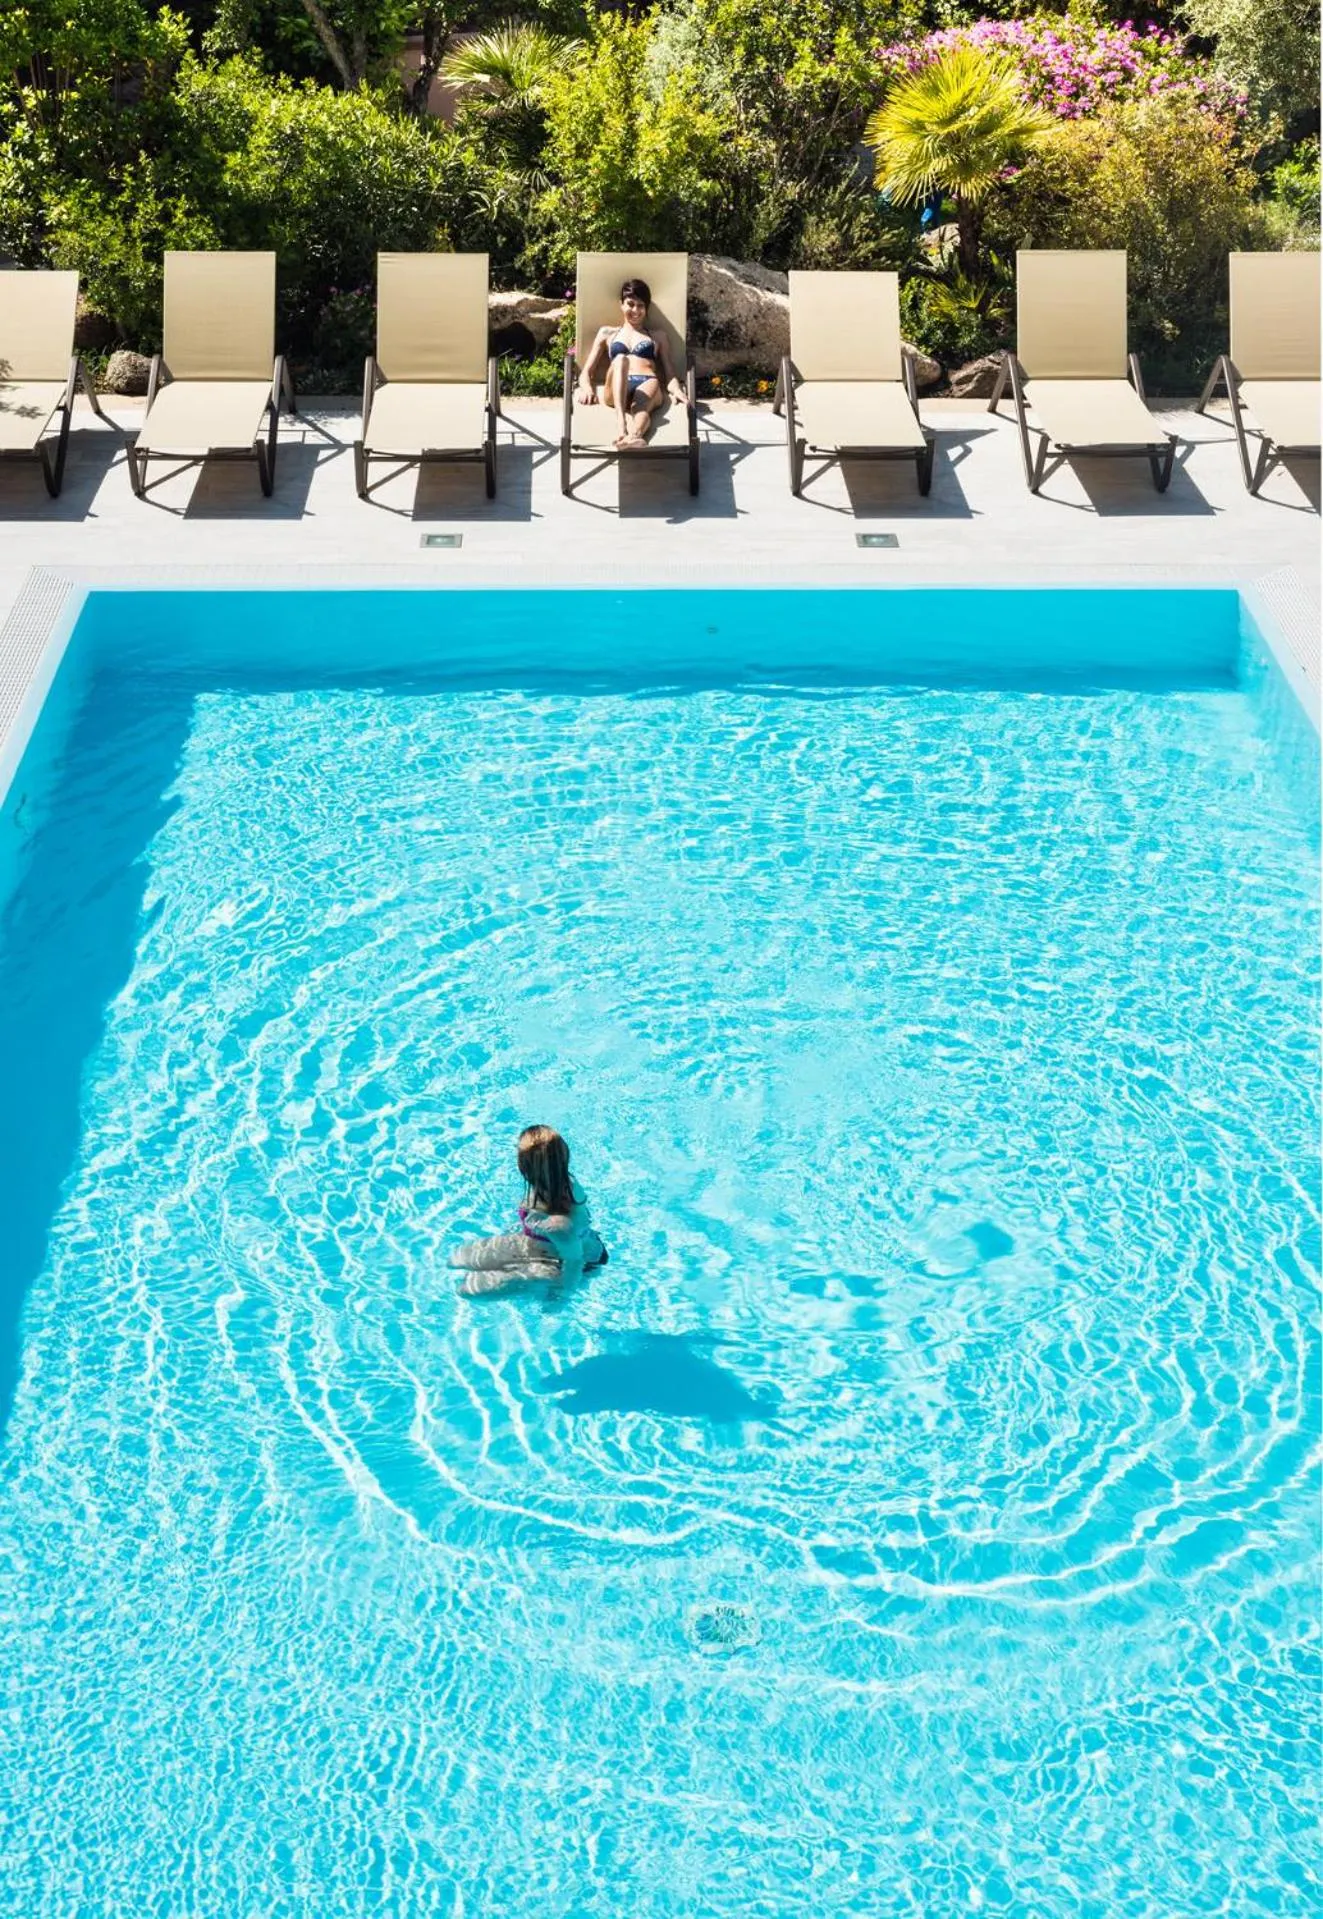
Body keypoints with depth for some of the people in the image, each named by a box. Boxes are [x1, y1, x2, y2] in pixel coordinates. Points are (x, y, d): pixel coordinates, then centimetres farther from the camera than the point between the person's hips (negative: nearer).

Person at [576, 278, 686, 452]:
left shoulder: (659, 335, 29)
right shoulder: (607, 333, 29)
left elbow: (669, 372, 19)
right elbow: (586, 371, 22)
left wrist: (676, 389, -6)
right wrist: (587, 388, -3)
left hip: (647, 385, 0)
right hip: (616, 390, 0)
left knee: (645, 398, -39)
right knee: (620, 359, -35)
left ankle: (634, 436, -74)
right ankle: (622, 425, -59)